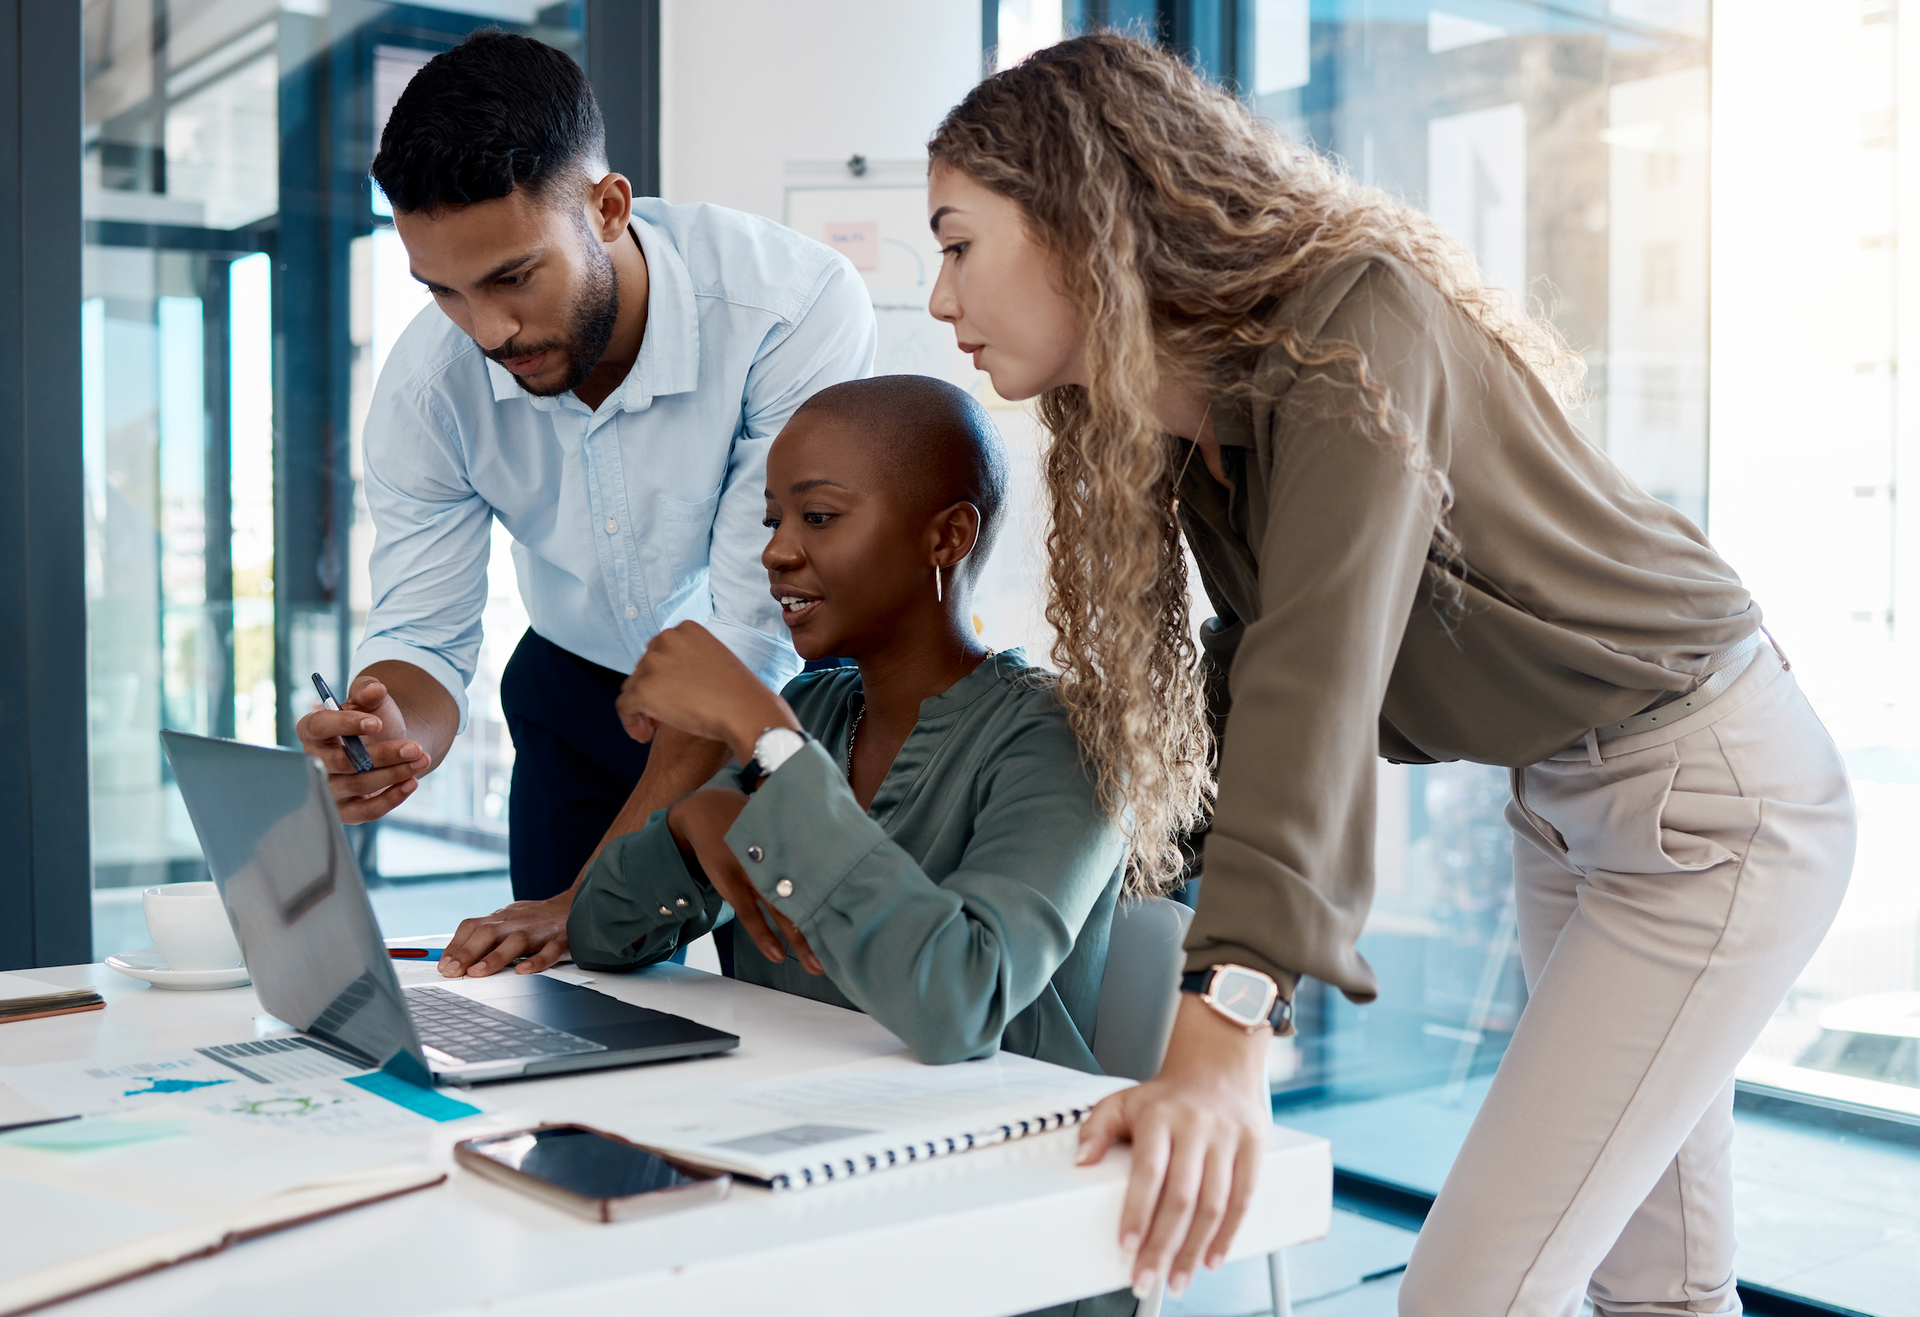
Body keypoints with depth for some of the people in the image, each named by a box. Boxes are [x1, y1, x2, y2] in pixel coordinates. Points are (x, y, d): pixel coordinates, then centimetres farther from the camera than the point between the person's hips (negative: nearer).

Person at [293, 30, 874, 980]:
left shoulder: (799, 308, -33)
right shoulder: (426, 383, -19)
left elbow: (750, 632, -32)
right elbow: (419, 633, -13)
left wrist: (600, 892, -34)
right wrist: (395, 735, -39)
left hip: (789, 693, -3)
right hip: (580, 695, 3)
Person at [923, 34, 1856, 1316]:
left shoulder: (1351, 325, -26)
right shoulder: (1189, 414, 1)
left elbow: (1322, 674, -38)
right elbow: (1255, 672, 0)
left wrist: (1228, 1031, -46)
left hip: (1713, 793, -9)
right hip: (1562, 799, 9)